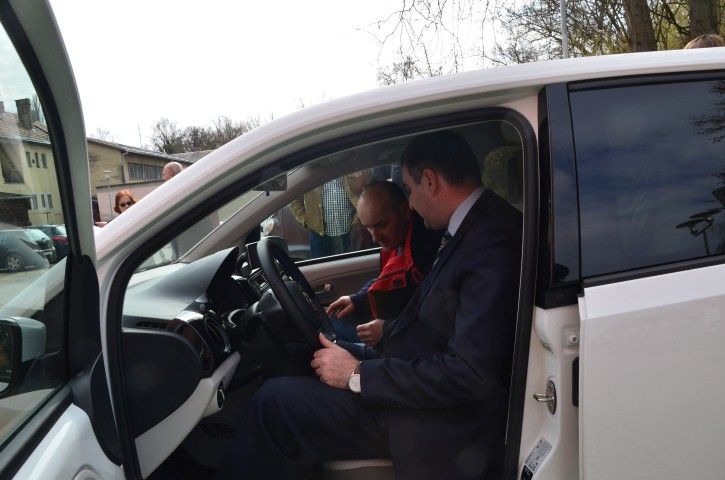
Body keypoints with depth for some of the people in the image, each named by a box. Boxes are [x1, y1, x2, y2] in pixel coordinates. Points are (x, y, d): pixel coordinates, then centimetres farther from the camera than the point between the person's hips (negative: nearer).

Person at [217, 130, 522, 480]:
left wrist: (358, 374, -21)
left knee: (273, 402, -13)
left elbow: (469, 375, -28)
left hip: (439, 424, -10)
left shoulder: (492, 246, -25)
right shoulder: (479, 227, 4)